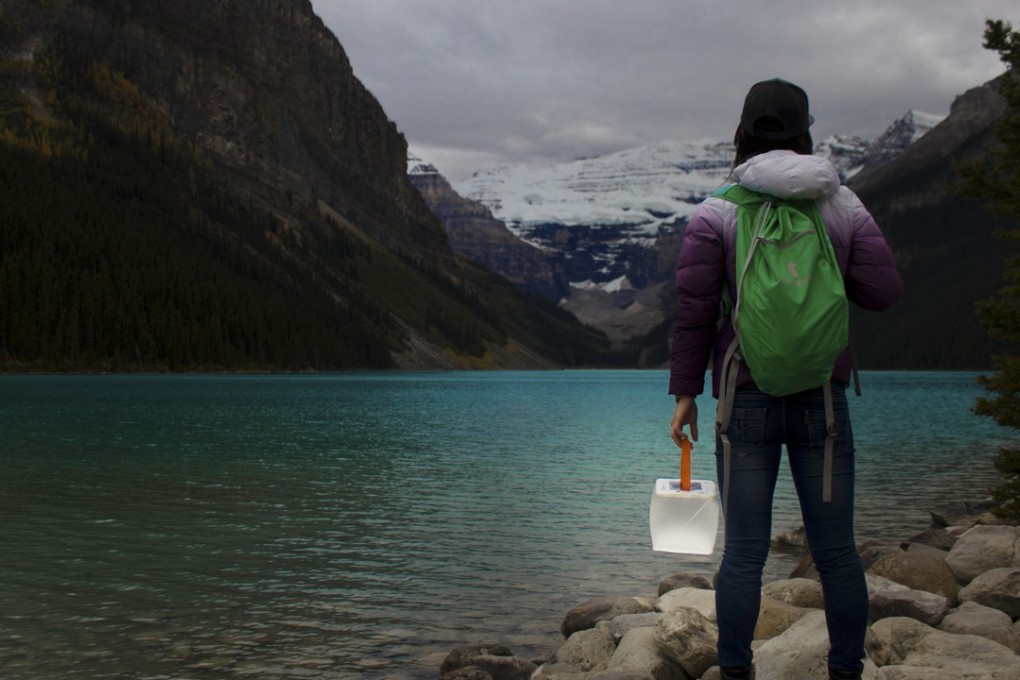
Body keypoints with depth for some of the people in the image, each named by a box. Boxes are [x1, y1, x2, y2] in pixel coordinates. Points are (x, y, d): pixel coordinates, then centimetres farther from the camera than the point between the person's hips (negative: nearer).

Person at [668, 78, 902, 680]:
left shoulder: (716, 214, -3)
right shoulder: (844, 206, 3)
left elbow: (694, 310, -5)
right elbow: (884, 290, 0)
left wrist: (685, 392, 2)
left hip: (747, 400, -1)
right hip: (824, 399, 1)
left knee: (744, 552, 5)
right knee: (837, 551, 10)